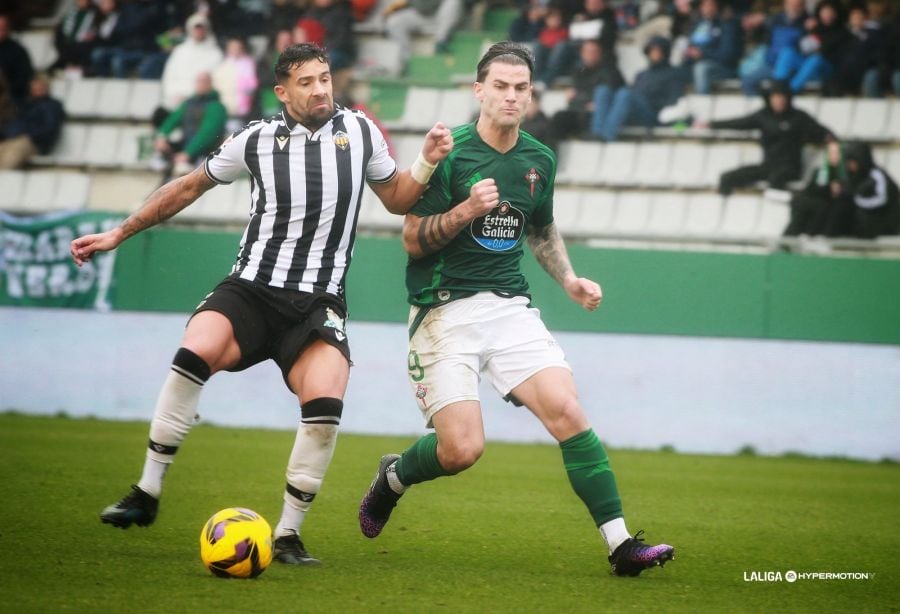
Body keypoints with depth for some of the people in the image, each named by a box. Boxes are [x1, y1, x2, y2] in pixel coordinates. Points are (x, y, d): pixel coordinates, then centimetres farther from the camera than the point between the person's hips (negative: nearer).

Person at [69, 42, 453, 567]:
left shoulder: (359, 131, 6)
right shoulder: (256, 140, 3)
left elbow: (396, 199, 18)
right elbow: (189, 188, 15)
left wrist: (427, 163, -2)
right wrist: (118, 234, 17)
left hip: (318, 303, 1)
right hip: (251, 289, -1)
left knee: (326, 404, -23)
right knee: (195, 352, -28)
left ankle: (288, 534, -6)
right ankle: (147, 495, -15)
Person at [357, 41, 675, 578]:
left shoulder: (540, 160, 10)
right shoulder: (451, 153, -7)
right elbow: (412, 240, -8)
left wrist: (570, 280, 12)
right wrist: (466, 211, -22)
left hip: (511, 307, 4)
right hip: (445, 311, -4)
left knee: (567, 411, -15)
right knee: (462, 448, -14)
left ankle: (620, 544, -14)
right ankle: (393, 477, 21)